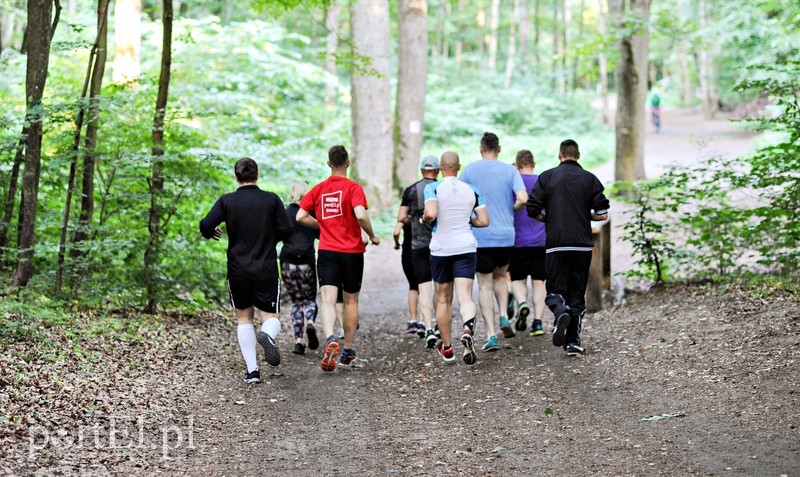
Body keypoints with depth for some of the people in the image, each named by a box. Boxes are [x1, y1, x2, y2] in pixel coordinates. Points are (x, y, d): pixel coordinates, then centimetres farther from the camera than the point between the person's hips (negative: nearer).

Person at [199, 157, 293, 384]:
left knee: (244, 318, 15)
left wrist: (210, 233, 12)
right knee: (271, 316, 6)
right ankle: (267, 335, -31)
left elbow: (206, 225, -12)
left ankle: (252, 370, 7)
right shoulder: (271, 200, -3)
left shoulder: (226, 201, -3)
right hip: (267, 269, -1)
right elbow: (286, 230, -6)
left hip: (238, 270, 1)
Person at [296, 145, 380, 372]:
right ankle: (348, 351, 22)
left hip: (326, 252, 1)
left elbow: (301, 217, 3)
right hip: (352, 252, -1)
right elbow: (360, 215, -21)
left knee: (328, 300, -8)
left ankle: (331, 340, -35)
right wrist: (372, 236, -5)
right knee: (351, 301, 14)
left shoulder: (318, 189, 5)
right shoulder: (354, 188, -6)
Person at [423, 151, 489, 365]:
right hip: (466, 248, 1)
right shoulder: (472, 190, 4)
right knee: (465, 296, -6)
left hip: (440, 249, -1)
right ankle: (468, 329, -38)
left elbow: (431, 213, -23)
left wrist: (424, 219, -2)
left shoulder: (433, 188, -7)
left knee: (443, 299, 13)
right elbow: (484, 221, 3)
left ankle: (447, 348, 22)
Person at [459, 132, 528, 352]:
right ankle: (504, 317, 6)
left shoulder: (469, 170, -1)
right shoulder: (510, 170, 0)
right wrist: (512, 209, 9)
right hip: (506, 235, 2)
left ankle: (491, 334, -4)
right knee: (500, 276, 25)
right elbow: (522, 199, -12)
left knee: (485, 286, 4)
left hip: (480, 236, -1)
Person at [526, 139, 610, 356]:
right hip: (583, 244, 1)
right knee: (577, 294, 8)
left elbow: (532, 210, -1)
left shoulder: (547, 177, 2)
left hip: (556, 244, -1)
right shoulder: (589, 179, 5)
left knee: (555, 289, 7)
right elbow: (602, 214, 1)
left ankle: (561, 311, -26)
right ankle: (573, 342, 4)